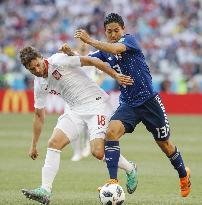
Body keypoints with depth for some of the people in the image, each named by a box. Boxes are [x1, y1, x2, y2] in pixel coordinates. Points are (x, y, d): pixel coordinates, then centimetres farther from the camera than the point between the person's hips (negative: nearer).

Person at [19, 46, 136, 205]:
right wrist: (34, 145, 22)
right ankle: (45, 191, -12)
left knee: (98, 152, -20)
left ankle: (130, 169, 7)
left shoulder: (58, 60, -13)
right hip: (77, 111, 7)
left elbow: (92, 61, -11)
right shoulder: (40, 84, 9)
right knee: (53, 143, -11)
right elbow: (39, 115, 20)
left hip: (97, 104, -7)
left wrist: (116, 76, -14)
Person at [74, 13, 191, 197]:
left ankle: (184, 175, 36)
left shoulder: (130, 40, -11)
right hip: (127, 104, 4)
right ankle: (113, 181, -24)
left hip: (149, 100, -4)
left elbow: (115, 49, -31)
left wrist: (89, 40, -34)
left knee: (164, 143, 9)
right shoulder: (105, 52, 7)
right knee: (111, 132, -23)